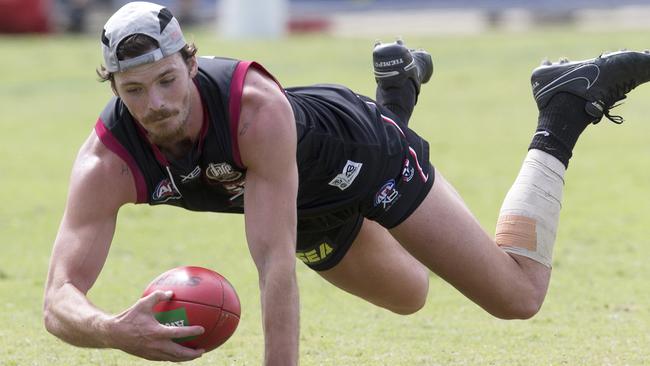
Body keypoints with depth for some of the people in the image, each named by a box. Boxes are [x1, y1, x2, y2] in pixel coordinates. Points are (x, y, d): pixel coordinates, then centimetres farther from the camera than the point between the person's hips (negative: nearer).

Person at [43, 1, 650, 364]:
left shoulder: (257, 107, -45)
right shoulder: (106, 164, -35)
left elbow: (275, 262, -47)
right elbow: (59, 301, -42)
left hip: (357, 152, -4)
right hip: (310, 209, 5)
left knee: (518, 293, 2)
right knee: (408, 296, 32)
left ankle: (564, 106, 19)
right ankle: (396, 89, 45)